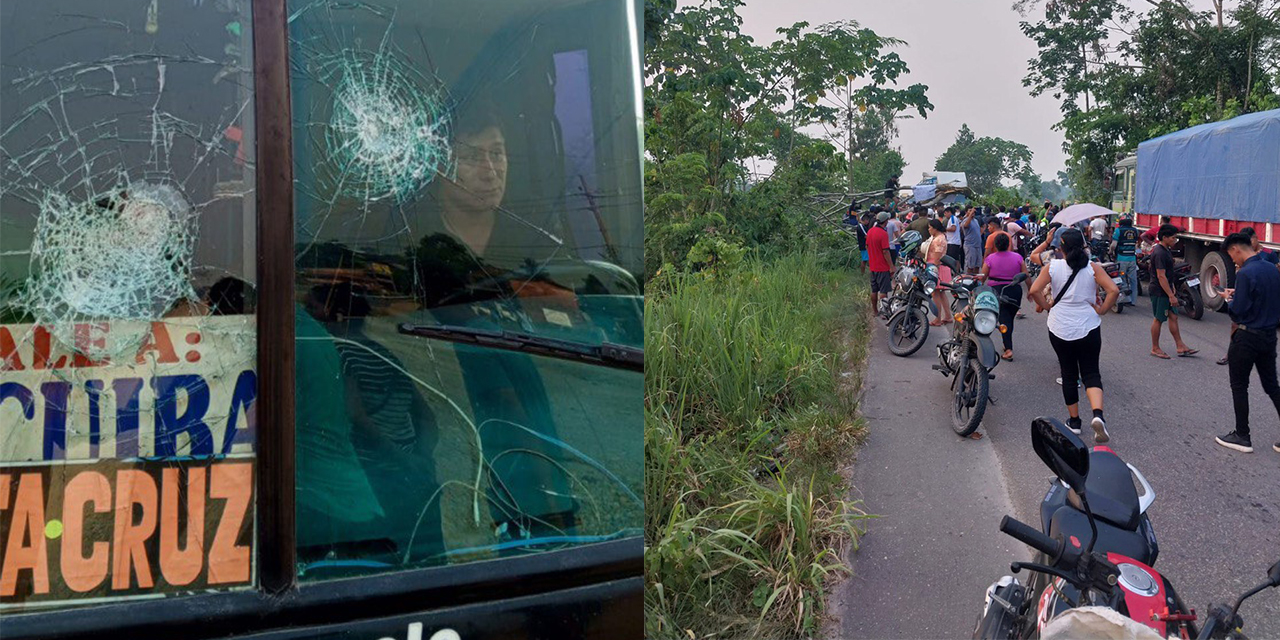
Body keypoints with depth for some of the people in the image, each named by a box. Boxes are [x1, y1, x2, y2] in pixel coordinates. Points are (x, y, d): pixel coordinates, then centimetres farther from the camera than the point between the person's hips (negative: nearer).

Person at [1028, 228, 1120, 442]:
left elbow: (1034, 290, -13)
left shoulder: (1053, 267, -6)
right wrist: (1102, 310, -2)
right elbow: (1114, 290, -16)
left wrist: (1046, 305, 3)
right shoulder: (1093, 268, -7)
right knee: (1091, 373, 5)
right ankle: (1098, 414, -19)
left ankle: (1074, 421, 19)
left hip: (1060, 329, 1)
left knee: (1069, 375, 14)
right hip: (1088, 327, -1)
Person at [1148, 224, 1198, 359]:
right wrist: (1171, 295, -24)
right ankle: (1155, 349, 10)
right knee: (1159, 319, 0)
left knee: (1173, 317, 10)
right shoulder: (1159, 253, -21)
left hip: (1167, 290, 10)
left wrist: (1172, 291, 21)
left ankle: (1180, 347, 15)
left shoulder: (1166, 250, 11)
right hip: (1160, 292, -10)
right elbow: (1161, 276, -24)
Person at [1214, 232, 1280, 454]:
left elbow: (1238, 311, -21)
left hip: (1247, 338, -7)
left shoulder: (1246, 273, -20)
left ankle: (1242, 437, 12)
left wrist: (1229, 298, 0)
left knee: (1239, 386, 6)